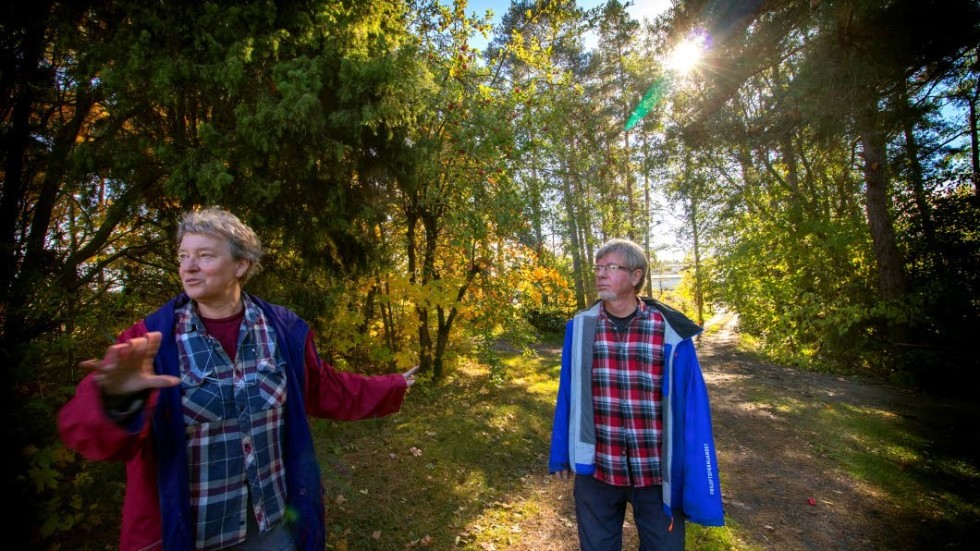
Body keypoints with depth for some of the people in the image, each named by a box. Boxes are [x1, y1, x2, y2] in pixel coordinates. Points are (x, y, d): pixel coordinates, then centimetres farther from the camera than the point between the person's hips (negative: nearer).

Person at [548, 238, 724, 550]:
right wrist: (561, 455, 7)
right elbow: (567, 397, 1)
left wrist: (699, 487, -7)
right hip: (595, 470, 2)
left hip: (656, 473, -1)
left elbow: (692, 411, -9)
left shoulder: (670, 332, -13)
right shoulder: (579, 328, -6)